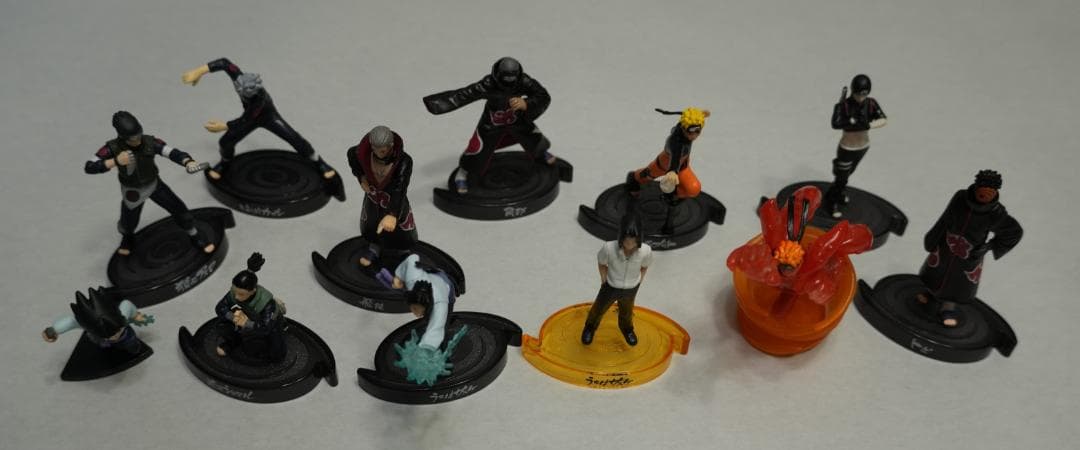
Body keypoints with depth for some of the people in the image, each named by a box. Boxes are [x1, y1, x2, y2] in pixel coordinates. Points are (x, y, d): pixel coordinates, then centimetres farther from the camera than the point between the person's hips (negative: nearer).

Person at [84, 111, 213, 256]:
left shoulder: (150, 142, -30)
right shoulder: (113, 148, -32)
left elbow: (173, 152, -41)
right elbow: (89, 167, -36)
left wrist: (188, 162, -64)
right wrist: (115, 161, -53)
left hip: (154, 184, 1)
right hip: (132, 192, -1)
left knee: (179, 209, 3)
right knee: (128, 223, 18)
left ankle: (195, 237, 30)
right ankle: (127, 237, 58)